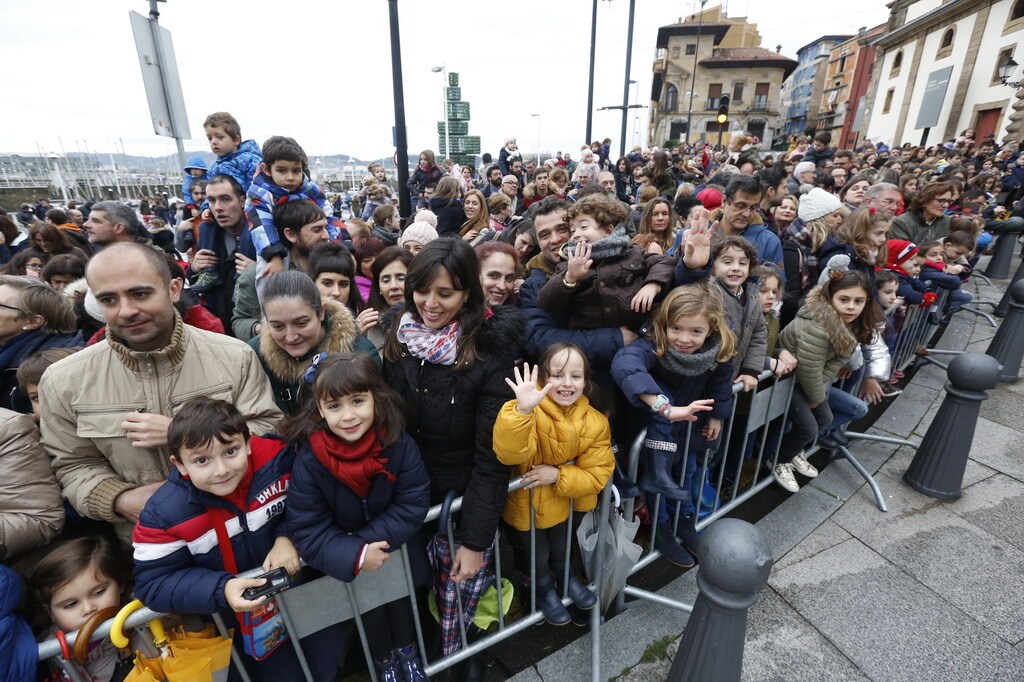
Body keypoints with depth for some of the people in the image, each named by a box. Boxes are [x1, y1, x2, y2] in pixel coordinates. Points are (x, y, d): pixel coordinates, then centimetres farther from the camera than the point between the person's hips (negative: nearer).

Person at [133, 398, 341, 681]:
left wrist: (287, 537, -25)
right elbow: (154, 584, -15)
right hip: (241, 616, -1)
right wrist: (221, 591, -29)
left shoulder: (276, 459, -23)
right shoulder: (164, 514, -23)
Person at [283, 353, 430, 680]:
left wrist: (370, 540, -26)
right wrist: (356, 555, -29)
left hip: (396, 547, 1)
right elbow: (306, 531, -20)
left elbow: (412, 506, -19)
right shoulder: (309, 460, -25)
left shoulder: (400, 444, -24)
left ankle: (407, 651, 38)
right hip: (345, 558, 0)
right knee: (369, 603, 2)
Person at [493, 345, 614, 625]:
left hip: (566, 503, 3)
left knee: (562, 549, 32)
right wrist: (523, 410, -62)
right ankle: (544, 590, 57)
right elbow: (510, 455, -48)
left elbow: (598, 474, -15)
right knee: (537, 556, 23)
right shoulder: (530, 412, -32)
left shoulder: (596, 422, -18)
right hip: (527, 505, -3)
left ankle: (566, 580, 64)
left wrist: (558, 476, -30)